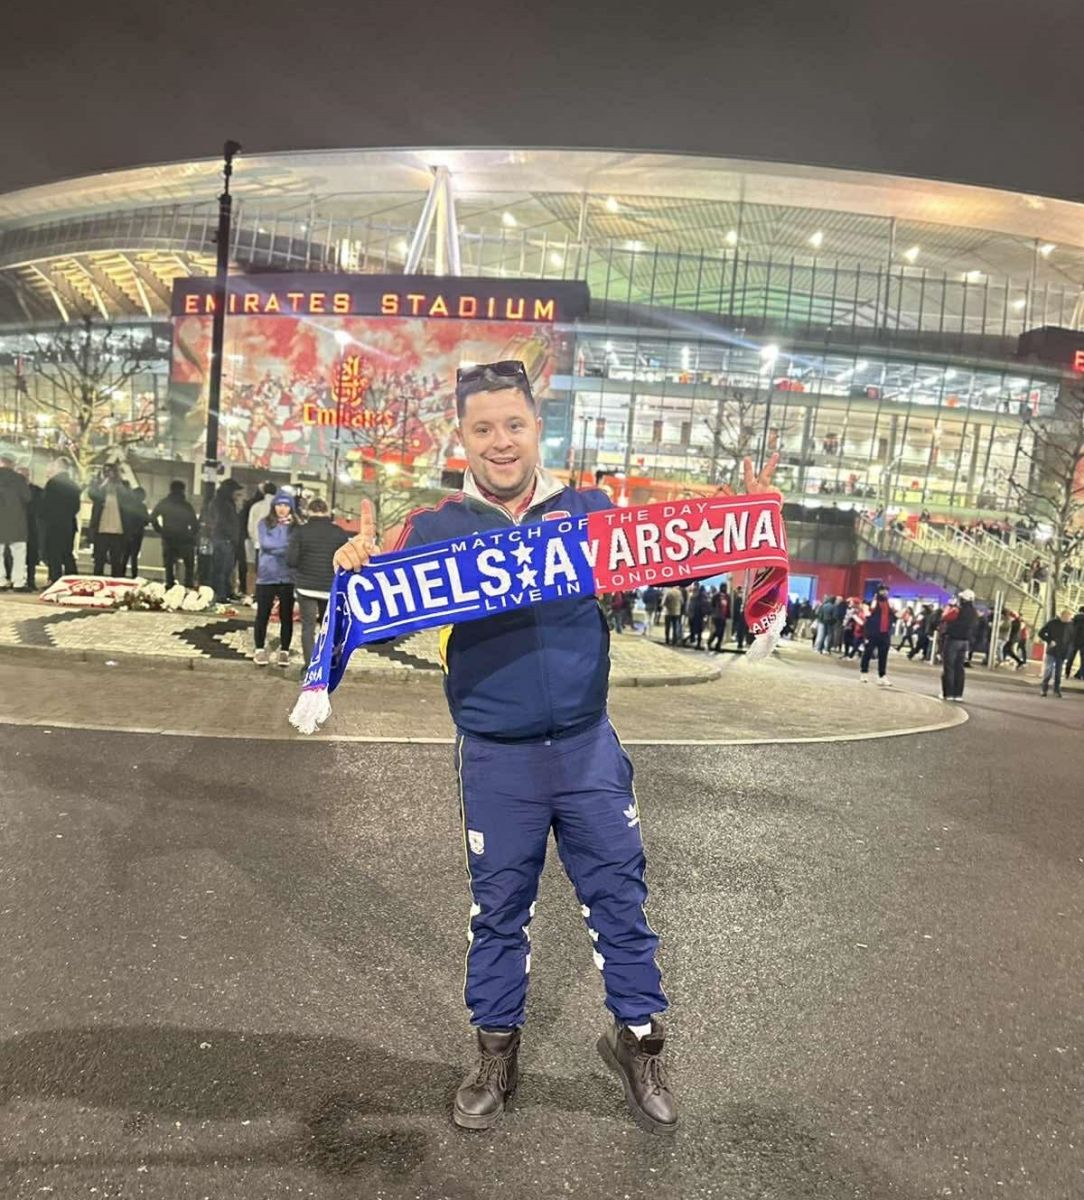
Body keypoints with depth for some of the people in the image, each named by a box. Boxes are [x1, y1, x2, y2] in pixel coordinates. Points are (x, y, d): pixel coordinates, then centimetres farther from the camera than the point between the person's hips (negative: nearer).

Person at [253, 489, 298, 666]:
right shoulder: (264, 524, 1)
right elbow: (266, 543, -13)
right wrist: (288, 546, -12)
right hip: (266, 576, 0)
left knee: (286, 615, 6)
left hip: (288, 577, 0)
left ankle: (284, 651, 16)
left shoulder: (296, 526, 3)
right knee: (263, 614, 6)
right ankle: (260, 649, 19)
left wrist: (276, 548, -15)